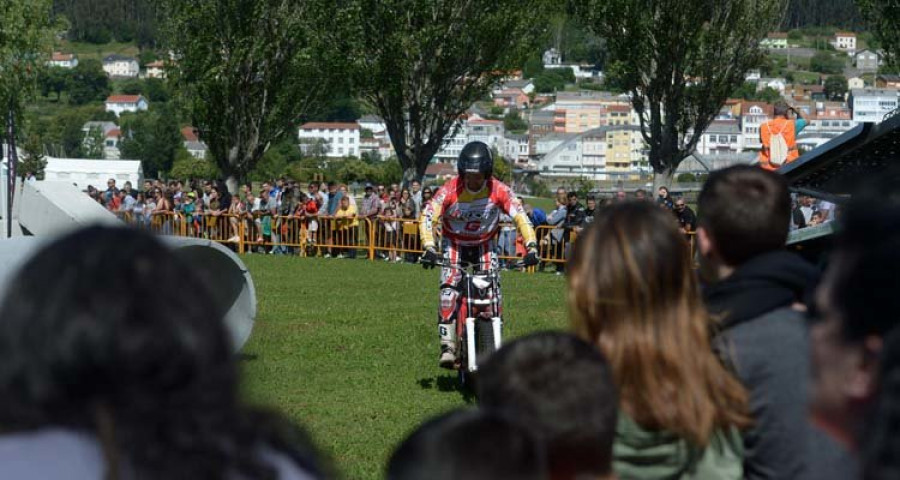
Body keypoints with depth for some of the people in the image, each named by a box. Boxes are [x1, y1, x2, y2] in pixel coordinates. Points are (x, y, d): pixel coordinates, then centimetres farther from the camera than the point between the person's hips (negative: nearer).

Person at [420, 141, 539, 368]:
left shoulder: (499, 190, -19)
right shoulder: (451, 190, -23)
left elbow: (520, 216, -19)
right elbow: (427, 216, -28)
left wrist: (531, 246, -32)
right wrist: (429, 248, -42)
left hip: (485, 246, 1)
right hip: (454, 245, -1)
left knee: (493, 294, -13)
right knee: (449, 292, -21)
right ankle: (448, 346, -19)